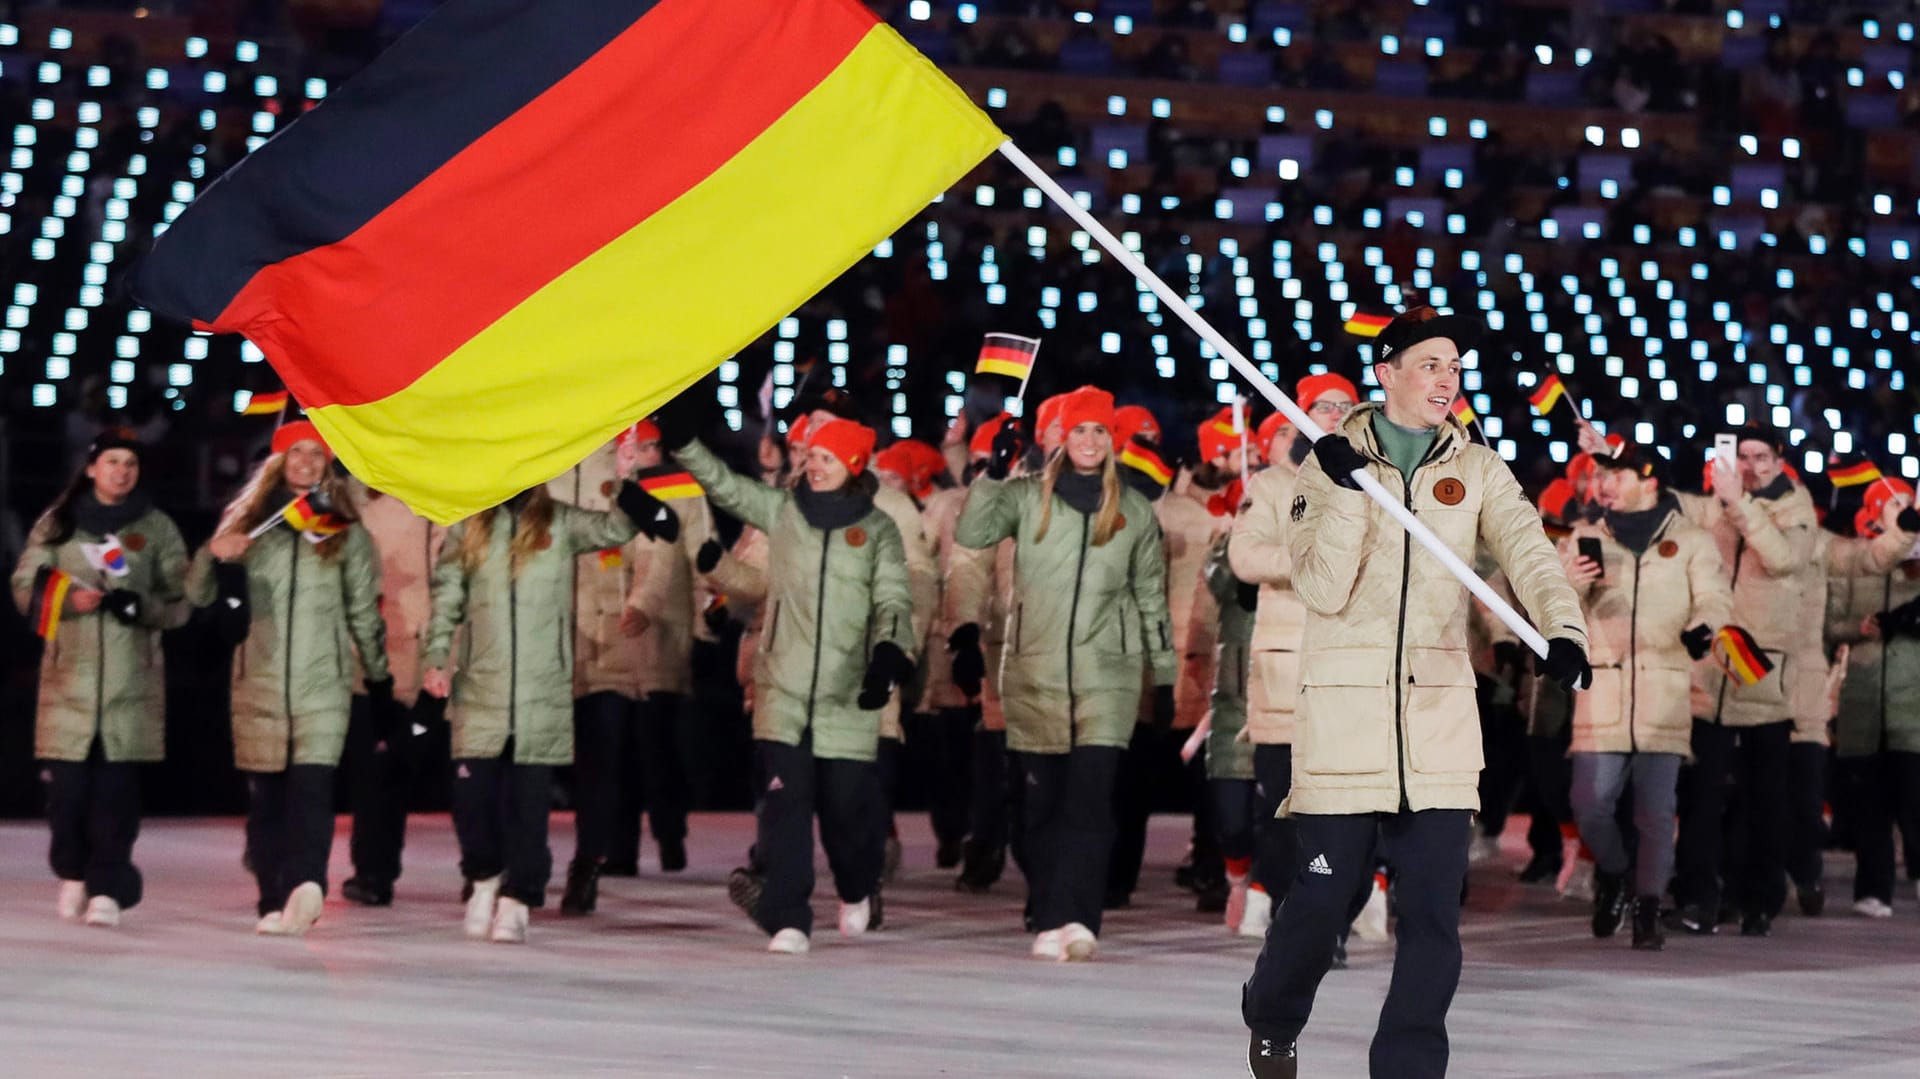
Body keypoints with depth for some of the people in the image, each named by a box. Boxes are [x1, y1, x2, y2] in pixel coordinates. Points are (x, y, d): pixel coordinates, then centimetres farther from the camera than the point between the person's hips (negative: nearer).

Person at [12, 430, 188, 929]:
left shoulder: (157, 528, 10)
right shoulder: (56, 525, 11)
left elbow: (181, 601, 9)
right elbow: (26, 587, 9)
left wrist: (140, 606, -11)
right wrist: (70, 599, -10)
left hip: (132, 676, 0)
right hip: (70, 671, 1)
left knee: (117, 786, -8)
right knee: (67, 783, -4)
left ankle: (108, 888, -7)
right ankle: (73, 874, 17)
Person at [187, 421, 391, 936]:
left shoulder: (345, 530, 11)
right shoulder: (248, 522, 12)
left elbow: (364, 612, 15)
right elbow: (199, 594, 8)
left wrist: (380, 680, 15)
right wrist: (214, 556, -13)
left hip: (324, 681, -2)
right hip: (258, 681, 2)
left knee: (312, 783, -19)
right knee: (265, 796, 1)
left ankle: (305, 882, -34)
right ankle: (274, 903, 4)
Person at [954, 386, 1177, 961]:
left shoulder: (1134, 511, 11)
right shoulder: (1028, 495, 6)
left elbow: (1151, 597, 16)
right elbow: (970, 533, -9)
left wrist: (1164, 676, 14)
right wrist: (994, 473, -19)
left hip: (1107, 676, 0)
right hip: (1034, 673, 0)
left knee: (1090, 800, -14)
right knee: (1040, 803, 3)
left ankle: (1075, 919, -24)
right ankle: (1047, 921, 9)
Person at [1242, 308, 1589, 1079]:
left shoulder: (1478, 471, 7)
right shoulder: (1331, 464, 1)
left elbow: (1528, 552, -8)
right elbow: (1322, 590, -7)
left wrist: (1563, 628, -26)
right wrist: (1348, 488, -16)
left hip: (1440, 718, 2)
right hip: (1344, 714, -2)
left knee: (1434, 913, -2)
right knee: (1322, 898, 3)